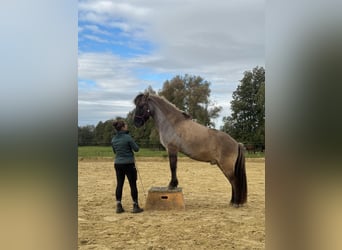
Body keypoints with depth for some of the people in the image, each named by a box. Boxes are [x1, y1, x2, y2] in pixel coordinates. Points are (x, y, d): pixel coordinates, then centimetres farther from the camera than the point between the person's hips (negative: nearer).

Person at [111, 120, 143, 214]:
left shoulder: (114, 139, 3)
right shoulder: (128, 137, -15)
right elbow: (136, 149, -8)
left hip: (118, 164, 5)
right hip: (129, 164, -5)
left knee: (119, 184, 10)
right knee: (133, 185, 5)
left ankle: (119, 207, 12)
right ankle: (135, 207, 11)